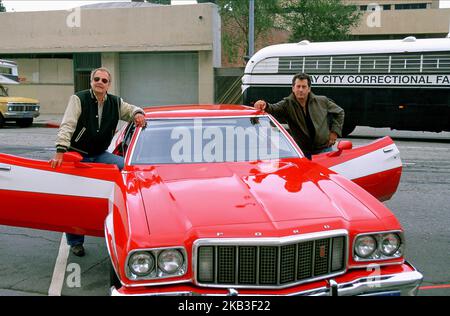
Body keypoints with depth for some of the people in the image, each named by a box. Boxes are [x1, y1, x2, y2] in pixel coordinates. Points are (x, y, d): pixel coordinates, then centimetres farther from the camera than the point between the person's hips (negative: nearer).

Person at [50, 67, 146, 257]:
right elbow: (67, 126, -20)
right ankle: (75, 242, 16)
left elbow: (132, 110, 15)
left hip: (99, 155, 3)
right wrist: (60, 152, -32)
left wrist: (138, 114, -11)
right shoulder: (79, 99, -11)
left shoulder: (115, 103, 1)